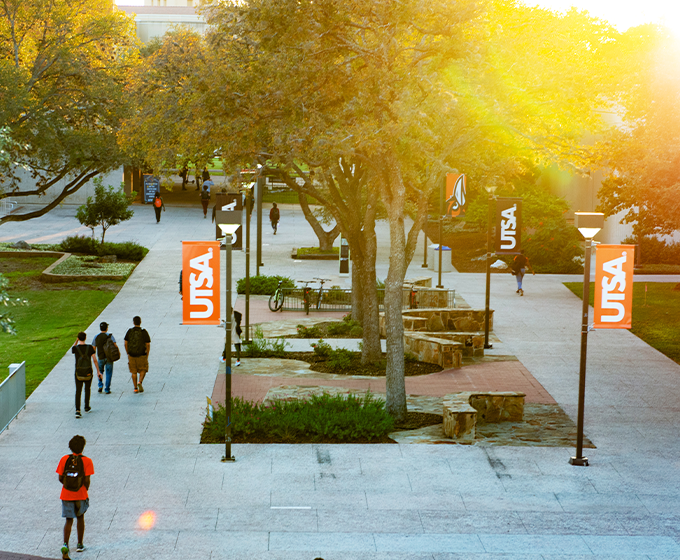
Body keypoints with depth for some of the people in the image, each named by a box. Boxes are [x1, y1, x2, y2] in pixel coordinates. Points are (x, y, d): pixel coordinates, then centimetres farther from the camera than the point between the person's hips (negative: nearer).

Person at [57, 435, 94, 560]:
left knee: (69, 520, 6)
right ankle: (80, 544, 30)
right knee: (80, 518, 21)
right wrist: (85, 490, 5)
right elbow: (87, 480, -14)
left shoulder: (64, 459, -4)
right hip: (80, 495, -1)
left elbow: (60, 478, -2)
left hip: (66, 495, 1)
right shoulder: (86, 461, -11)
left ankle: (65, 545, -14)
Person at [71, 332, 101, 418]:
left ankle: (77, 410, -12)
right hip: (88, 373, 1)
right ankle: (87, 407, 34)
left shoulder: (75, 348, -11)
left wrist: (77, 340, 11)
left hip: (78, 373, -1)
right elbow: (94, 360, -7)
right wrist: (98, 372, 2)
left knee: (78, 392, 2)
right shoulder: (90, 347, -9)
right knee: (87, 389, 23)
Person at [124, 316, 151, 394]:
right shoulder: (144, 332, -8)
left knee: (134, 372, 13)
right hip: (141, 355, -2)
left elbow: (126, 344, -1)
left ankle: (136, 388, 11)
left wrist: (128, 353, 12)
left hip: (131, 355, 2)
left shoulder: (129, 331, -4)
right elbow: (148, 345, -6)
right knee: (143, 370, 14)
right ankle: (140, 382, -11)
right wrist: (147, 356, 5)